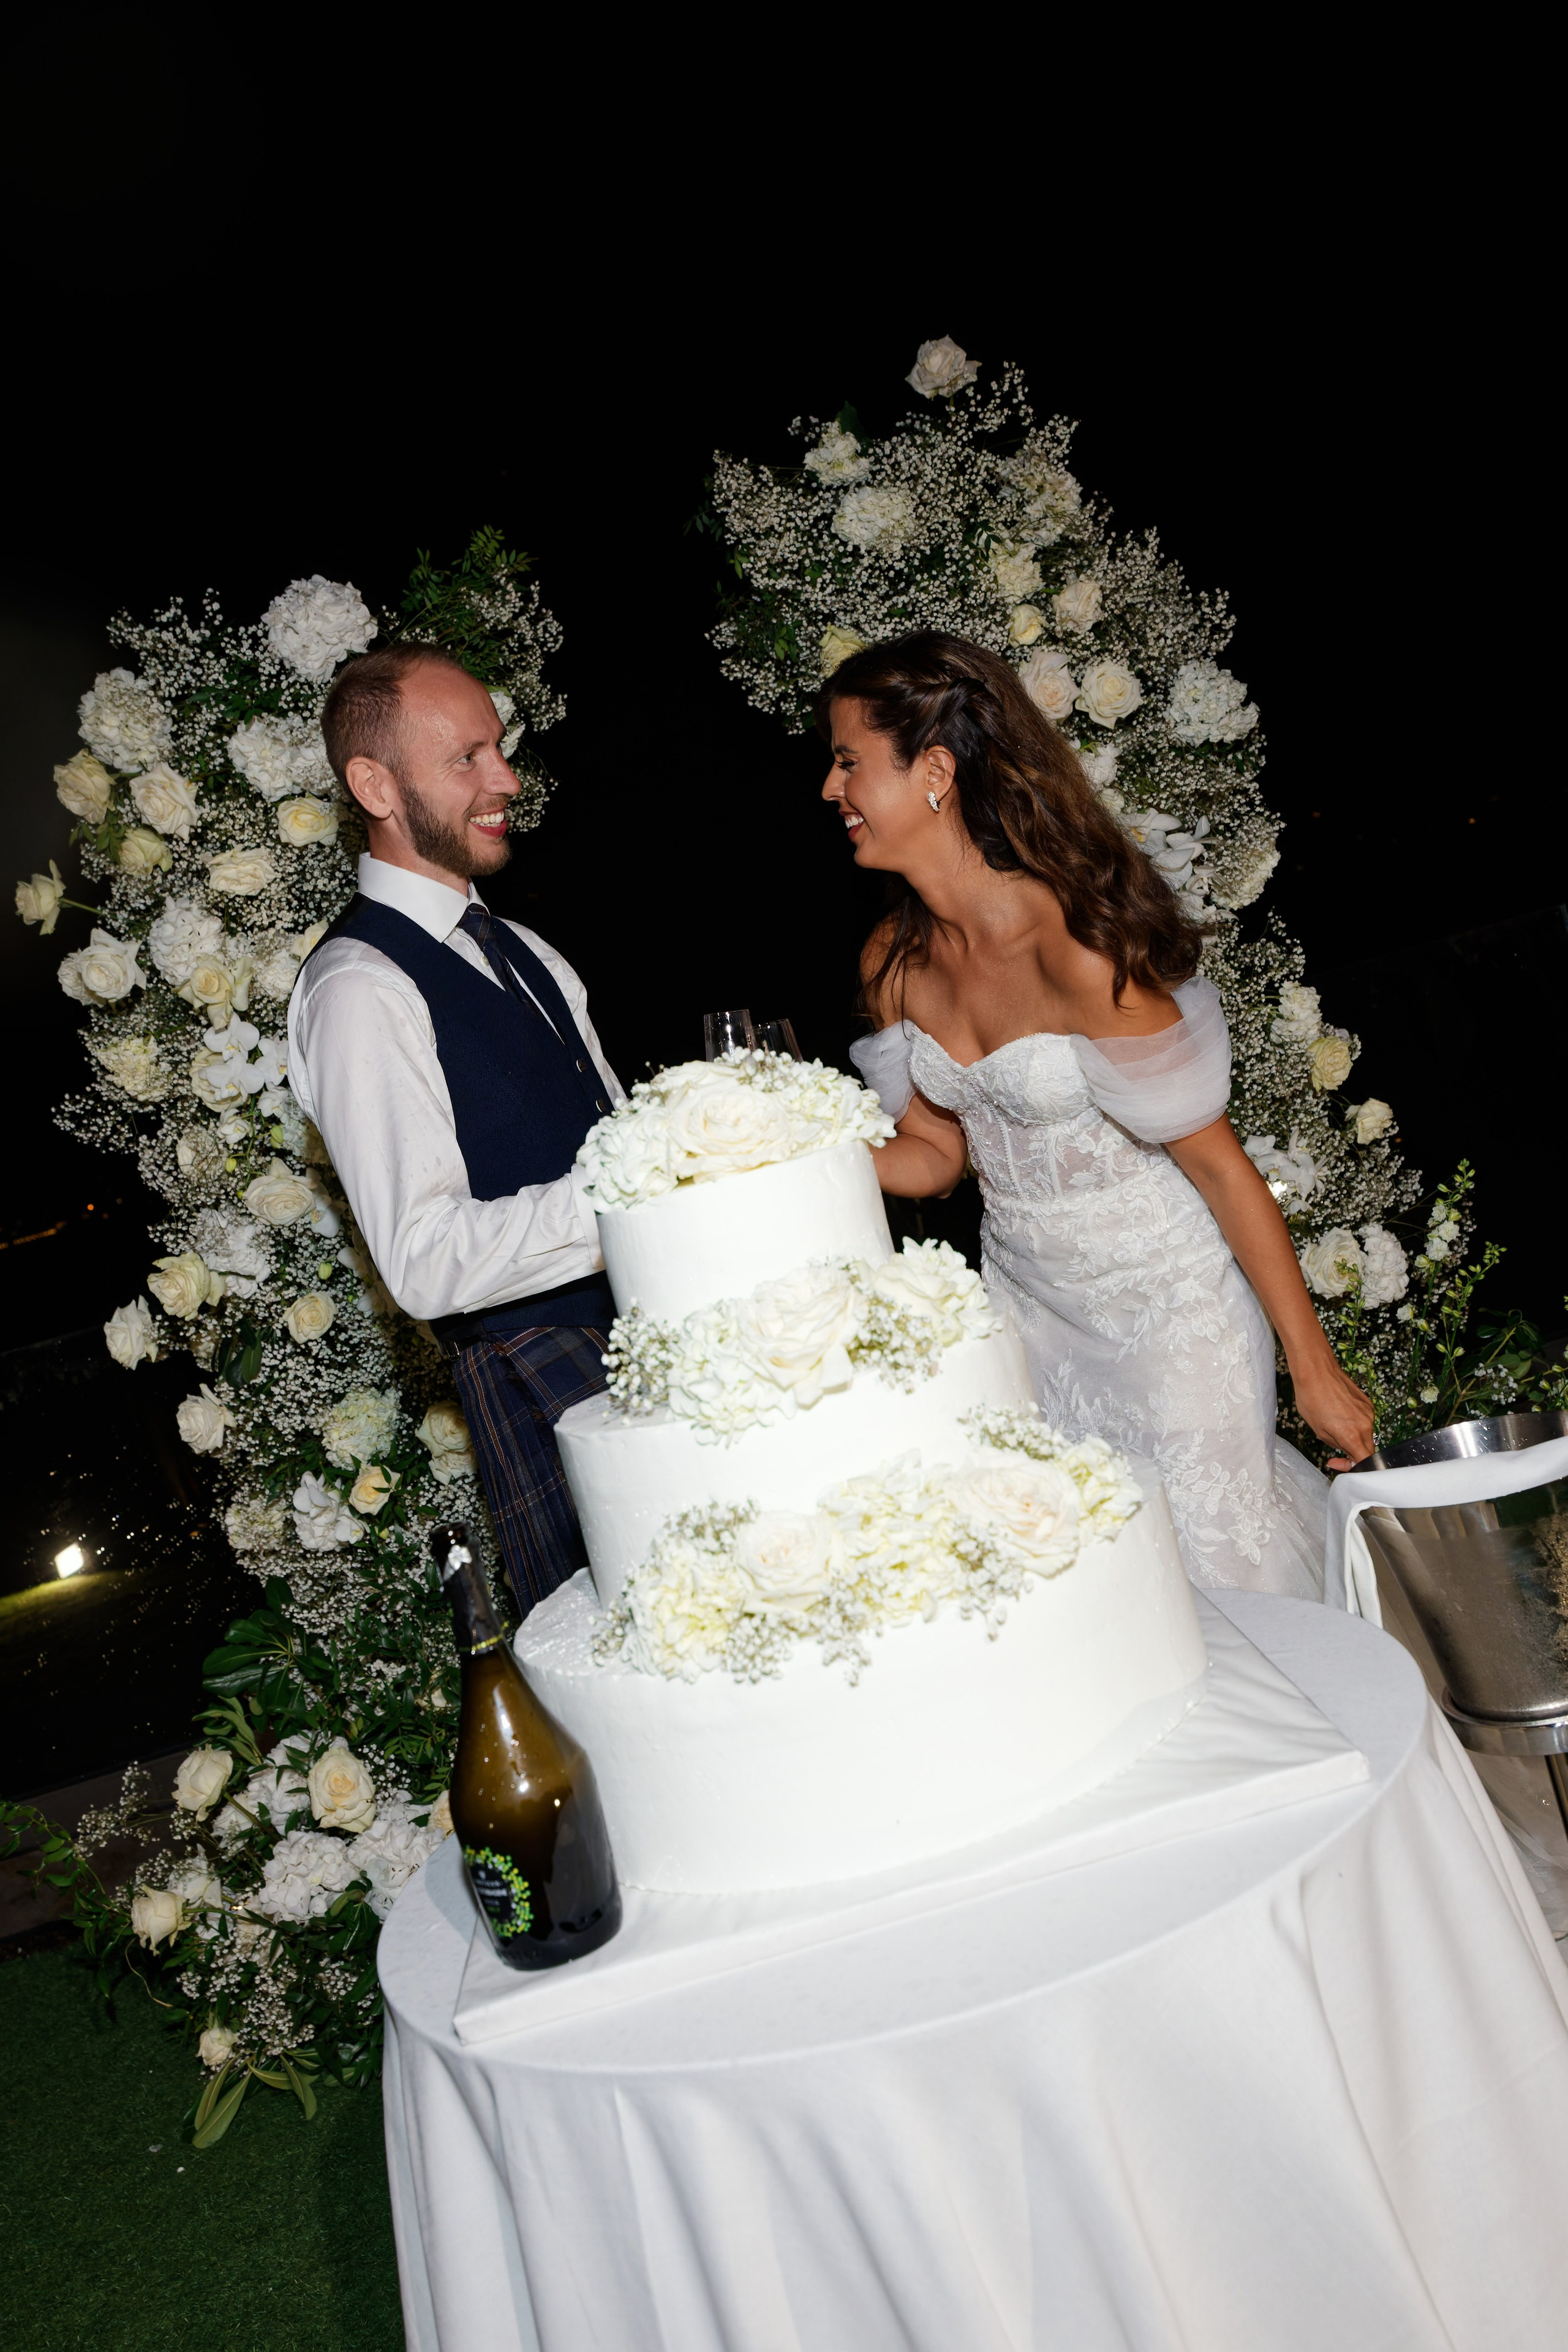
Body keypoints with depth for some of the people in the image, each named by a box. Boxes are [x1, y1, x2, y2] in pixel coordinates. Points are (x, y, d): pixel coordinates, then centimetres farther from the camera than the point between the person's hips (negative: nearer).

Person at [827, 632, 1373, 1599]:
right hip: (1029, 1298, 6)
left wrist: (1316, 1371, -14)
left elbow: (1218, 1163, -20)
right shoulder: (893, 959, -3)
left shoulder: (1070, 941, -25)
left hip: (1163, 1303, -6)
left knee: (1204, 1564, 4)